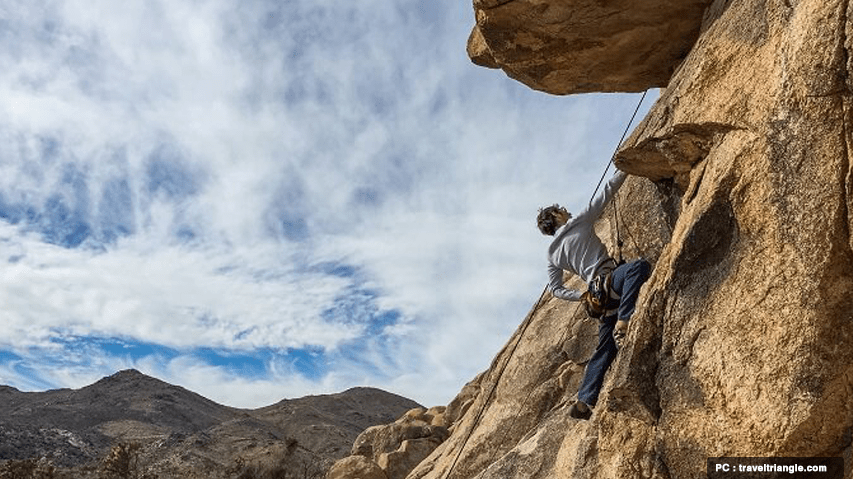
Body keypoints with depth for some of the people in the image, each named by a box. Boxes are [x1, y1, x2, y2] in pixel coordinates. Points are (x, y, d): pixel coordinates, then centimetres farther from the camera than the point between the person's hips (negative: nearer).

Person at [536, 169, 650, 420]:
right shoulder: (579, 223, 8)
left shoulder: (552, 253, 23)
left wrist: (581, 295, 13)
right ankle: (623, 323, -39)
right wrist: (625, 169, 16)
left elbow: (555, 288, 20)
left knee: (604, 351, 11)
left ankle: (584, 401, 9)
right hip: (609, 278, -7)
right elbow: (606, 193, 8)